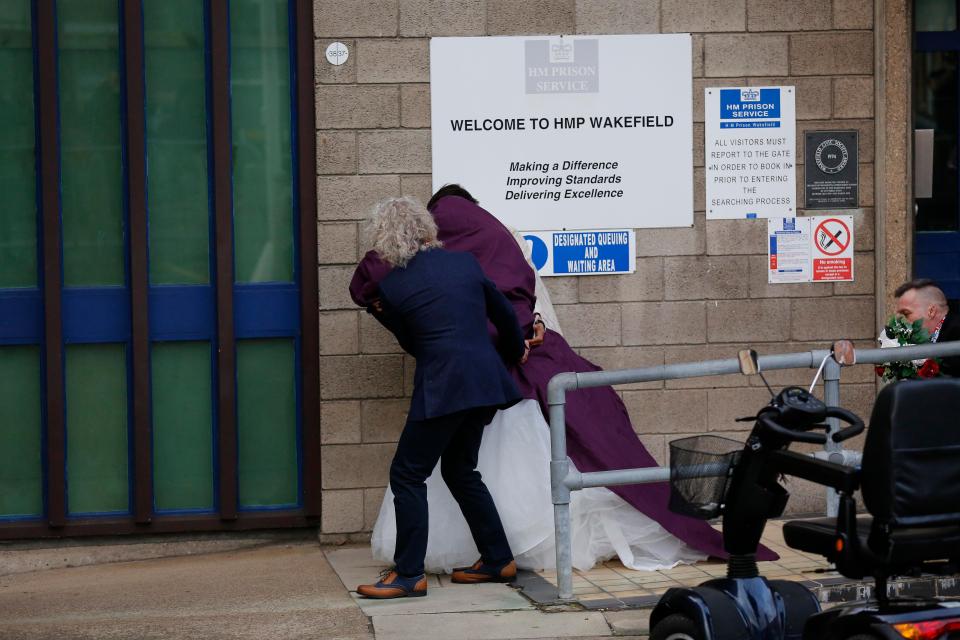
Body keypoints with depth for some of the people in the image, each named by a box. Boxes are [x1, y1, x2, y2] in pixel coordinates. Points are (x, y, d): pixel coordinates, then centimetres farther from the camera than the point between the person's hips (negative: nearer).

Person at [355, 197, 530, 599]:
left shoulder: (392, 285, -3)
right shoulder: (465, 262, 9)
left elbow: (411, 344, 9)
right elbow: (503, 312, 21)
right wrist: (516, 351, 38)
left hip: (442, 388, -6)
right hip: (486, 382, 7)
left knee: (407, 475, 2)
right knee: (460, 470, 21)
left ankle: (409, 576, -1)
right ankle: (498, 560, 23)